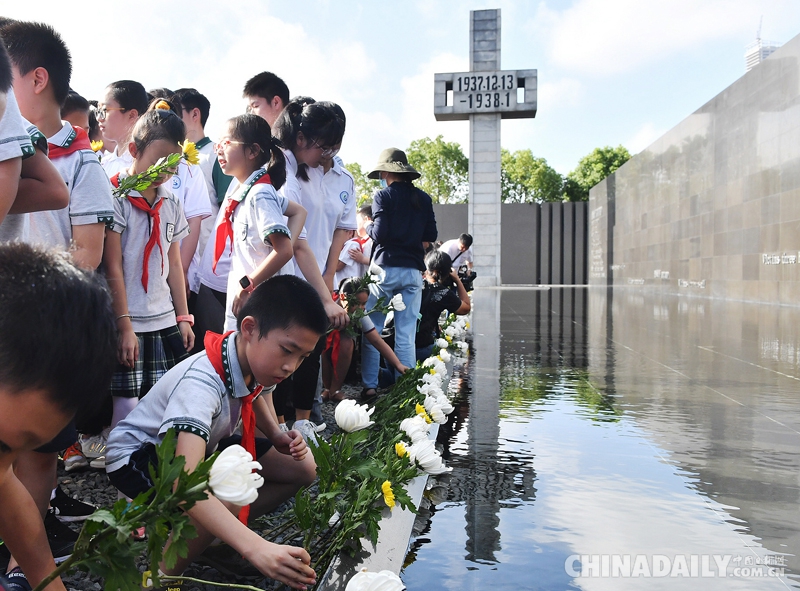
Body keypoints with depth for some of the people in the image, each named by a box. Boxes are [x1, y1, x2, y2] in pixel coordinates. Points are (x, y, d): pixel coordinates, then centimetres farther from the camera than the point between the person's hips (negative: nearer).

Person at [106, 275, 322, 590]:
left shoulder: (257, 358, -15)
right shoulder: (201, 382, -39)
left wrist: (279, 437, -9)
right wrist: (255, 547, -62)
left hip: (201, 445, 8)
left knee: (303, 468, -2)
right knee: (225, 499, -37)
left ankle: (220, 535, 7)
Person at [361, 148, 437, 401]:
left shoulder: (384, 195, -4)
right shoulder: (423, 198, 9)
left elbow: (379, 234, -12)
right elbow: (431, 236, 9)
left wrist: (369, 227, 8)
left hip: (386, 268, -4)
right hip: (413, 271, 4)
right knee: (406, 335, 5)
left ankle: (370, 386, 6)